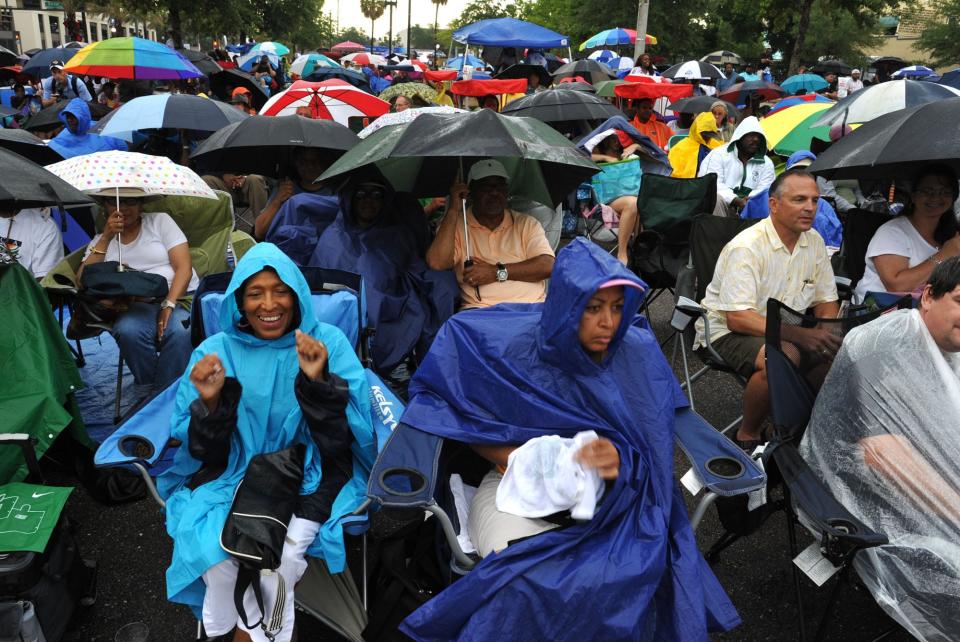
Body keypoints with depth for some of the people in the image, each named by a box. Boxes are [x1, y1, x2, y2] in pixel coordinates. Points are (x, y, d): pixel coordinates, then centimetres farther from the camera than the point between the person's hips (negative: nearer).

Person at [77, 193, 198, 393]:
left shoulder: (160, 220, 14)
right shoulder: (101, 241, 20)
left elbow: (184, 267, 2)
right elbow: (83, 281, 2)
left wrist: (169, 304, -13)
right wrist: (106, 238, -3)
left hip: (180, 297, -2)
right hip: (137, 306, 2)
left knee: (181, 332, -37)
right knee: (129, 332, -34)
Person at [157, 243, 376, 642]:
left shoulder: (329, 342, -4)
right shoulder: (216, 350, 2)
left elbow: (343, 441, -11)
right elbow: (206, 453, -1)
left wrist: (318, 381, -27)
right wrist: (211, 402, -21)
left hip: (310, 473, -2)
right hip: (234, 473, 2)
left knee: (278, 555, -26)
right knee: (214, 546, -24)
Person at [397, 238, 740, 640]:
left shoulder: (638, 353, -6)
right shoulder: (510, 350, -13)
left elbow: (651, 444, -2)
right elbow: (459, 417, -2)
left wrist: (622, 459, -25)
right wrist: (510, 455, -18)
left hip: (610, 491, 2)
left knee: (641, 569, -27)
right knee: (529, 579, -30)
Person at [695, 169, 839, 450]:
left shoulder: (814, 241, 3)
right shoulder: (746, 246, -20)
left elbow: (826, 301, 10)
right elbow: (737, 318, -27)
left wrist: (829, 333, -12)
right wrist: (799, 335, -36)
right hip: (727, 331, -7)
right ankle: (747, 436, -11)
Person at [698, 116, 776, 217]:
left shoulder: (766, 163, 10)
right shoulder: (719, 154, -1)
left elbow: (764, 189, 0)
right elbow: (714, 184, -12)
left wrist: (749, 200, -24)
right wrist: (736, 200, -26)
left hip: (750, 207, 3)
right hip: (725, 204, -3)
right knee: (717, 199, -34)